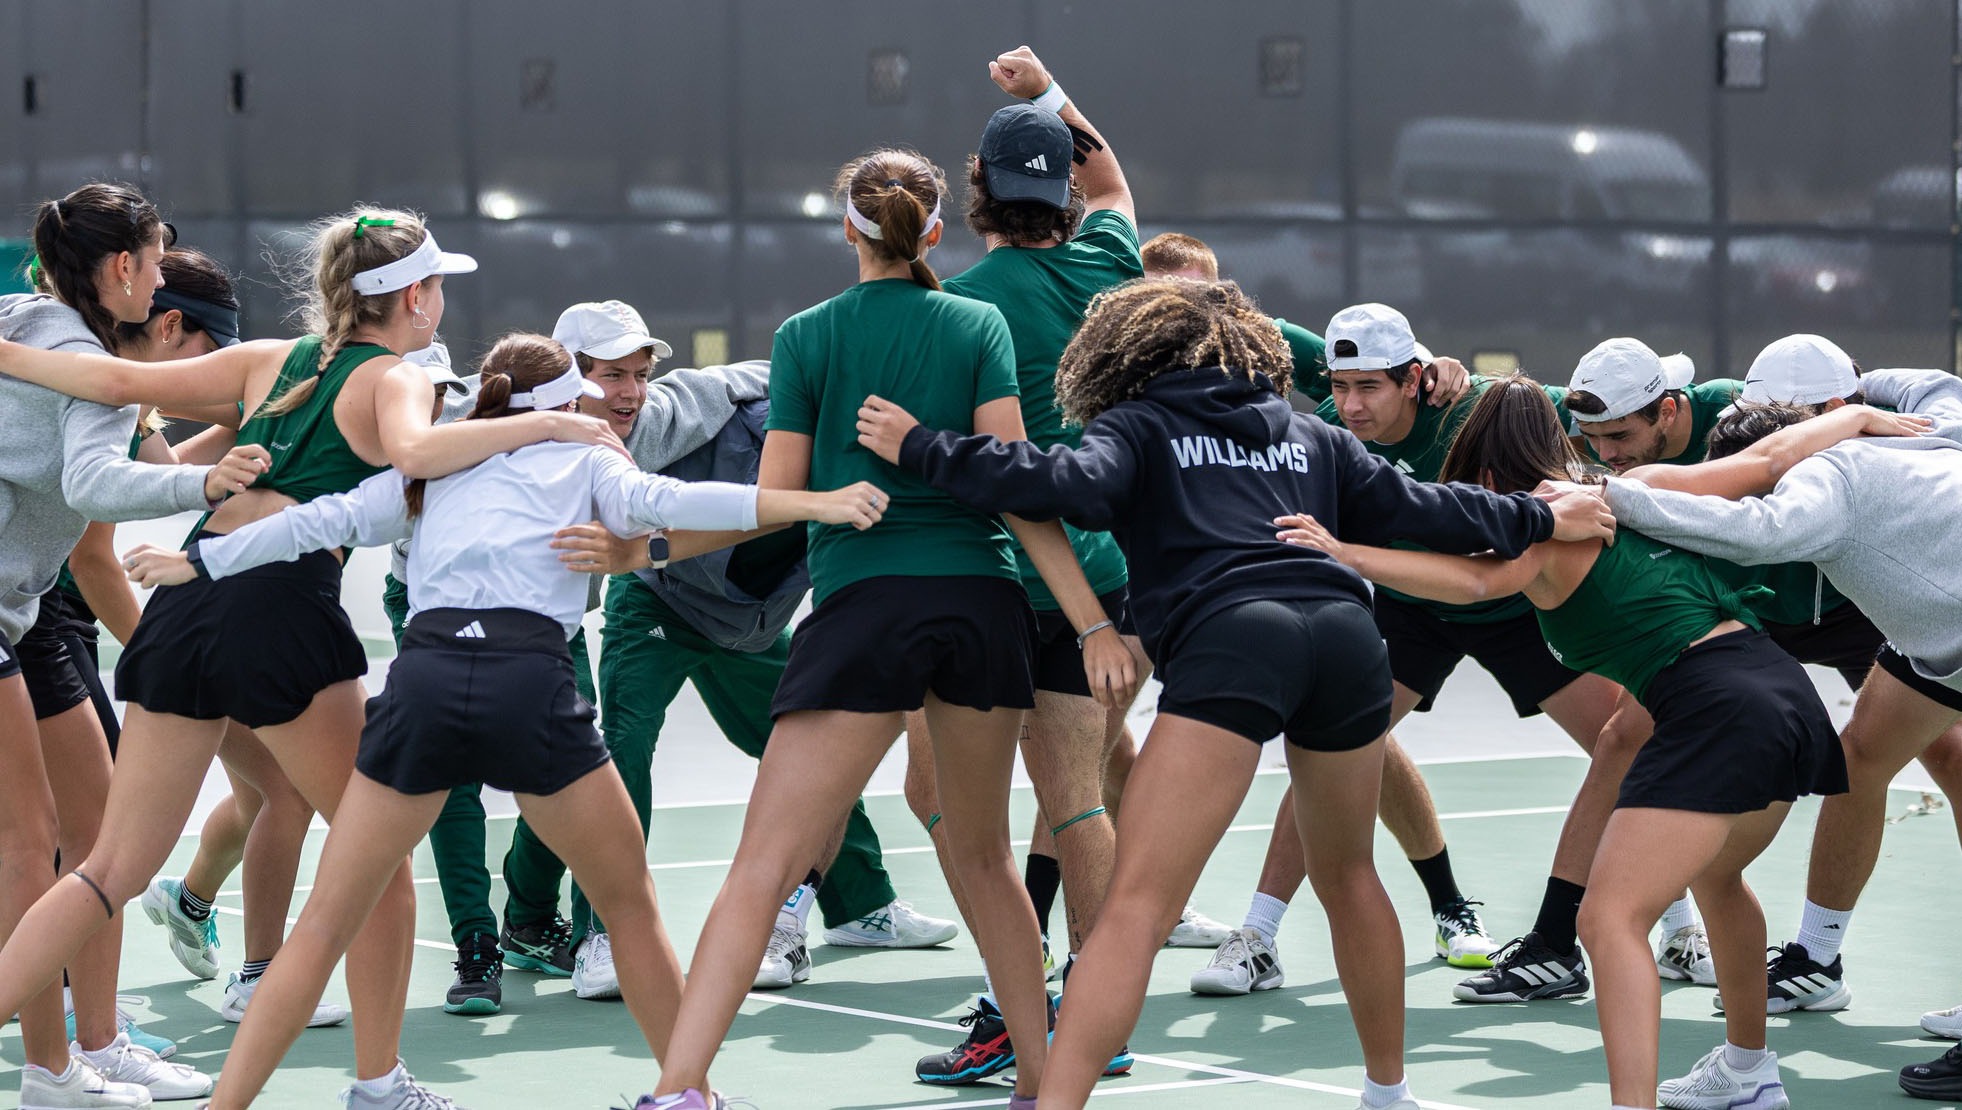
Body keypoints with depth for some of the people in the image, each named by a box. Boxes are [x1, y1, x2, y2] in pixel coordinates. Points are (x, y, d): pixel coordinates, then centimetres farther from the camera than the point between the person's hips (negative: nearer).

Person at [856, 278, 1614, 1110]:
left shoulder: (1137, 427, 16)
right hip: (1344, 634, 5)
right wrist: (1538, 519, 45)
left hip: (1230, 641, -5)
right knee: (1347, 875, 27)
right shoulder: (1308, 436, 29)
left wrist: (920, 448, 3)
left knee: (1136, 902, -11)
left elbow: (1074, 486, -4)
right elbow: (1418, 510, 30)